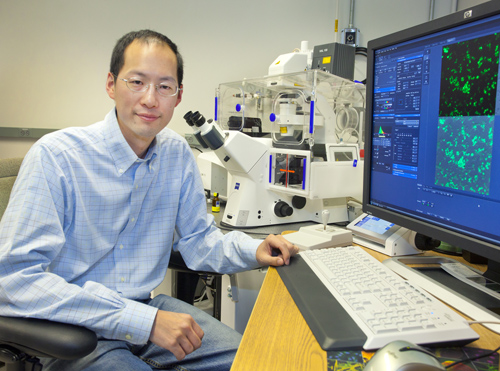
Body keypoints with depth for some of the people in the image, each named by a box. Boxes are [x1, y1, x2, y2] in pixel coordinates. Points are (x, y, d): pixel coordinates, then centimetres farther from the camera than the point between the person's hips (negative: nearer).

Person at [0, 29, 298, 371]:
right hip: (74, 330, -4)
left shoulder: (177, 153, 0)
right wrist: (145, 320, -31)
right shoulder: (55, 156, -18)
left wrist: (253, 250, -12)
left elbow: (196, 238, 9)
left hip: (148, 306, 5)